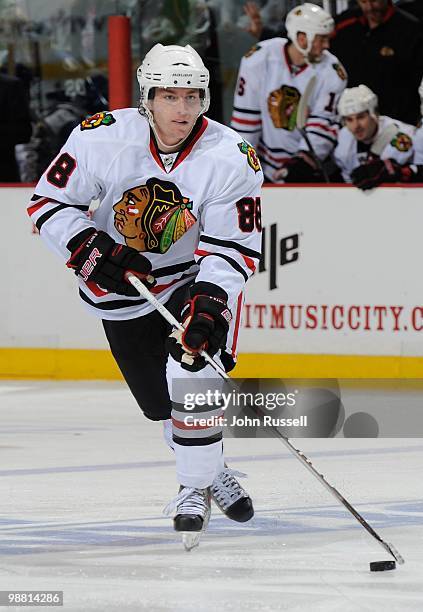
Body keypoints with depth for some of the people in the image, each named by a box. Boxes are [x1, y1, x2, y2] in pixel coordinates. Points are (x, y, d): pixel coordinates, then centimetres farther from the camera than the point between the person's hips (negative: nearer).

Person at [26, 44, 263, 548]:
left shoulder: (231, 158, -20)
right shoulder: (102, 137, -20)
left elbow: (233, 247, -19)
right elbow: (49, 203, -10)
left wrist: (207, 304, -34)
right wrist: (91, 249, -25)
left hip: (196, 277, -1)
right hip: (120, 285, 1)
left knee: (193, 373, -25)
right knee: (162, 405, 2)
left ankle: (195, 488, -7)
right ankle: (210, 474, 30)